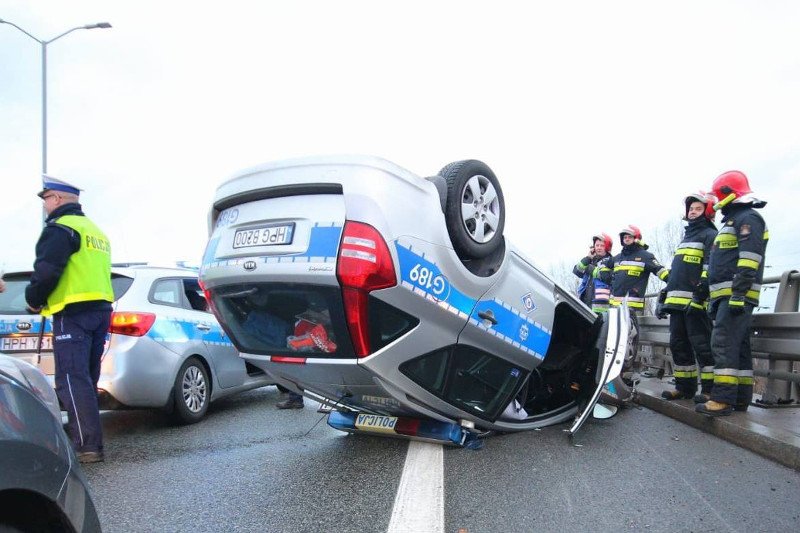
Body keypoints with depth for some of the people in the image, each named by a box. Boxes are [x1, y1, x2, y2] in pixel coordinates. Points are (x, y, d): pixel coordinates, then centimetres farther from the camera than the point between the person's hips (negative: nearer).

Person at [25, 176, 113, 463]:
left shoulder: (61, 227, -7)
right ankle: (88, 439, 21)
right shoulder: (95, 230, 23)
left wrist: (33, 299, 0)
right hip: (100, 309, 9)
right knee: (86, 380, 15)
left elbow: (46, 270, -18)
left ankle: (88, 446, -11)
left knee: (72, 381, -9)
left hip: (73, 313, -9)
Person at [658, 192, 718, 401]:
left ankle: (709, 389, -4)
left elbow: (710, 268, -13)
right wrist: (666, 298, 23)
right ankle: (685, 386, 17)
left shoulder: (710, 235, 0)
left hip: (695, 303, -9)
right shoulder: (687, 236, 27)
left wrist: (700, 294, -23)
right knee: (678, 344, 10)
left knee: (702, 345, -8)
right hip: (677, 302, 9)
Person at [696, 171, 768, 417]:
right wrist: (715, 299, 26)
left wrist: (739, 294, -26)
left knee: (724, 343, -16)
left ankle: (723, 399, -17)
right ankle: (741, 397, 15)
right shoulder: (733, 220, 26)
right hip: (728, 296, 11)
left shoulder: (748, 218, -7)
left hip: (737, 296, -11)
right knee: (738, 346, 10)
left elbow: (748, 259, -19)